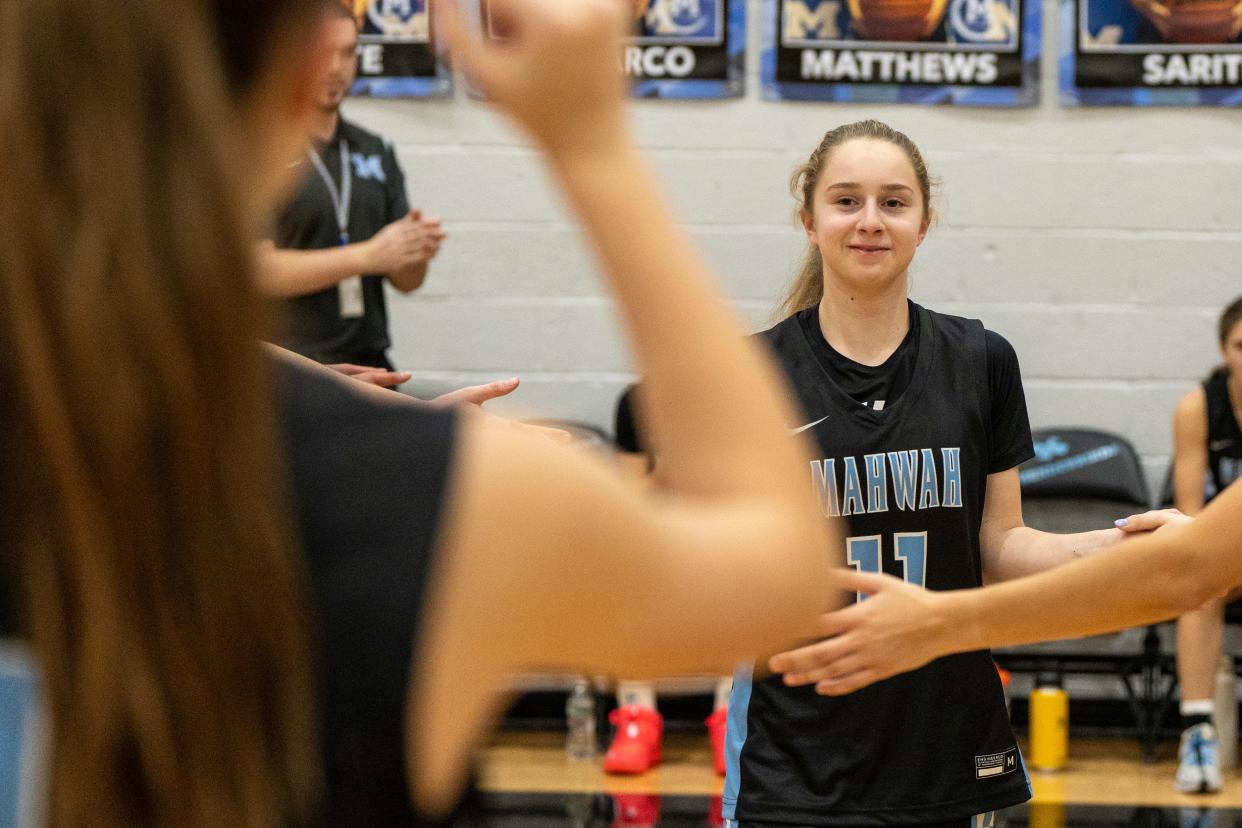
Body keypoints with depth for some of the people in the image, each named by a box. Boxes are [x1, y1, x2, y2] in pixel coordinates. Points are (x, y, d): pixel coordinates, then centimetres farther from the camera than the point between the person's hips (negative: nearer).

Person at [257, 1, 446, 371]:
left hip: (370, 364, 5)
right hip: (290, 367, -5)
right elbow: (260, 269, -14)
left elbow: (405, 281, 14)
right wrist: (367, 256, -19)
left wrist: (418, 251, -9)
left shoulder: (377, 152, 12)